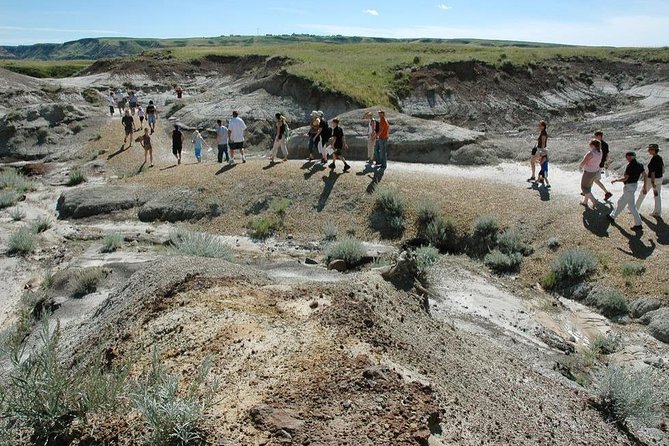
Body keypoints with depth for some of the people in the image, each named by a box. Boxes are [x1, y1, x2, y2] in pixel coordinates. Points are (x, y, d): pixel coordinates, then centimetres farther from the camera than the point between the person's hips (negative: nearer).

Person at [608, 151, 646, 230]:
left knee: (631, 206, 1)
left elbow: (625, 178, -23)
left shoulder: (630, 165, -21)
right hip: (634, 185, 9)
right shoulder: (639, 165, 4)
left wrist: (616, 180, -7)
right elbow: (645, 176, 7)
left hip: (629, 187, -9)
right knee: (621, 202, 19)